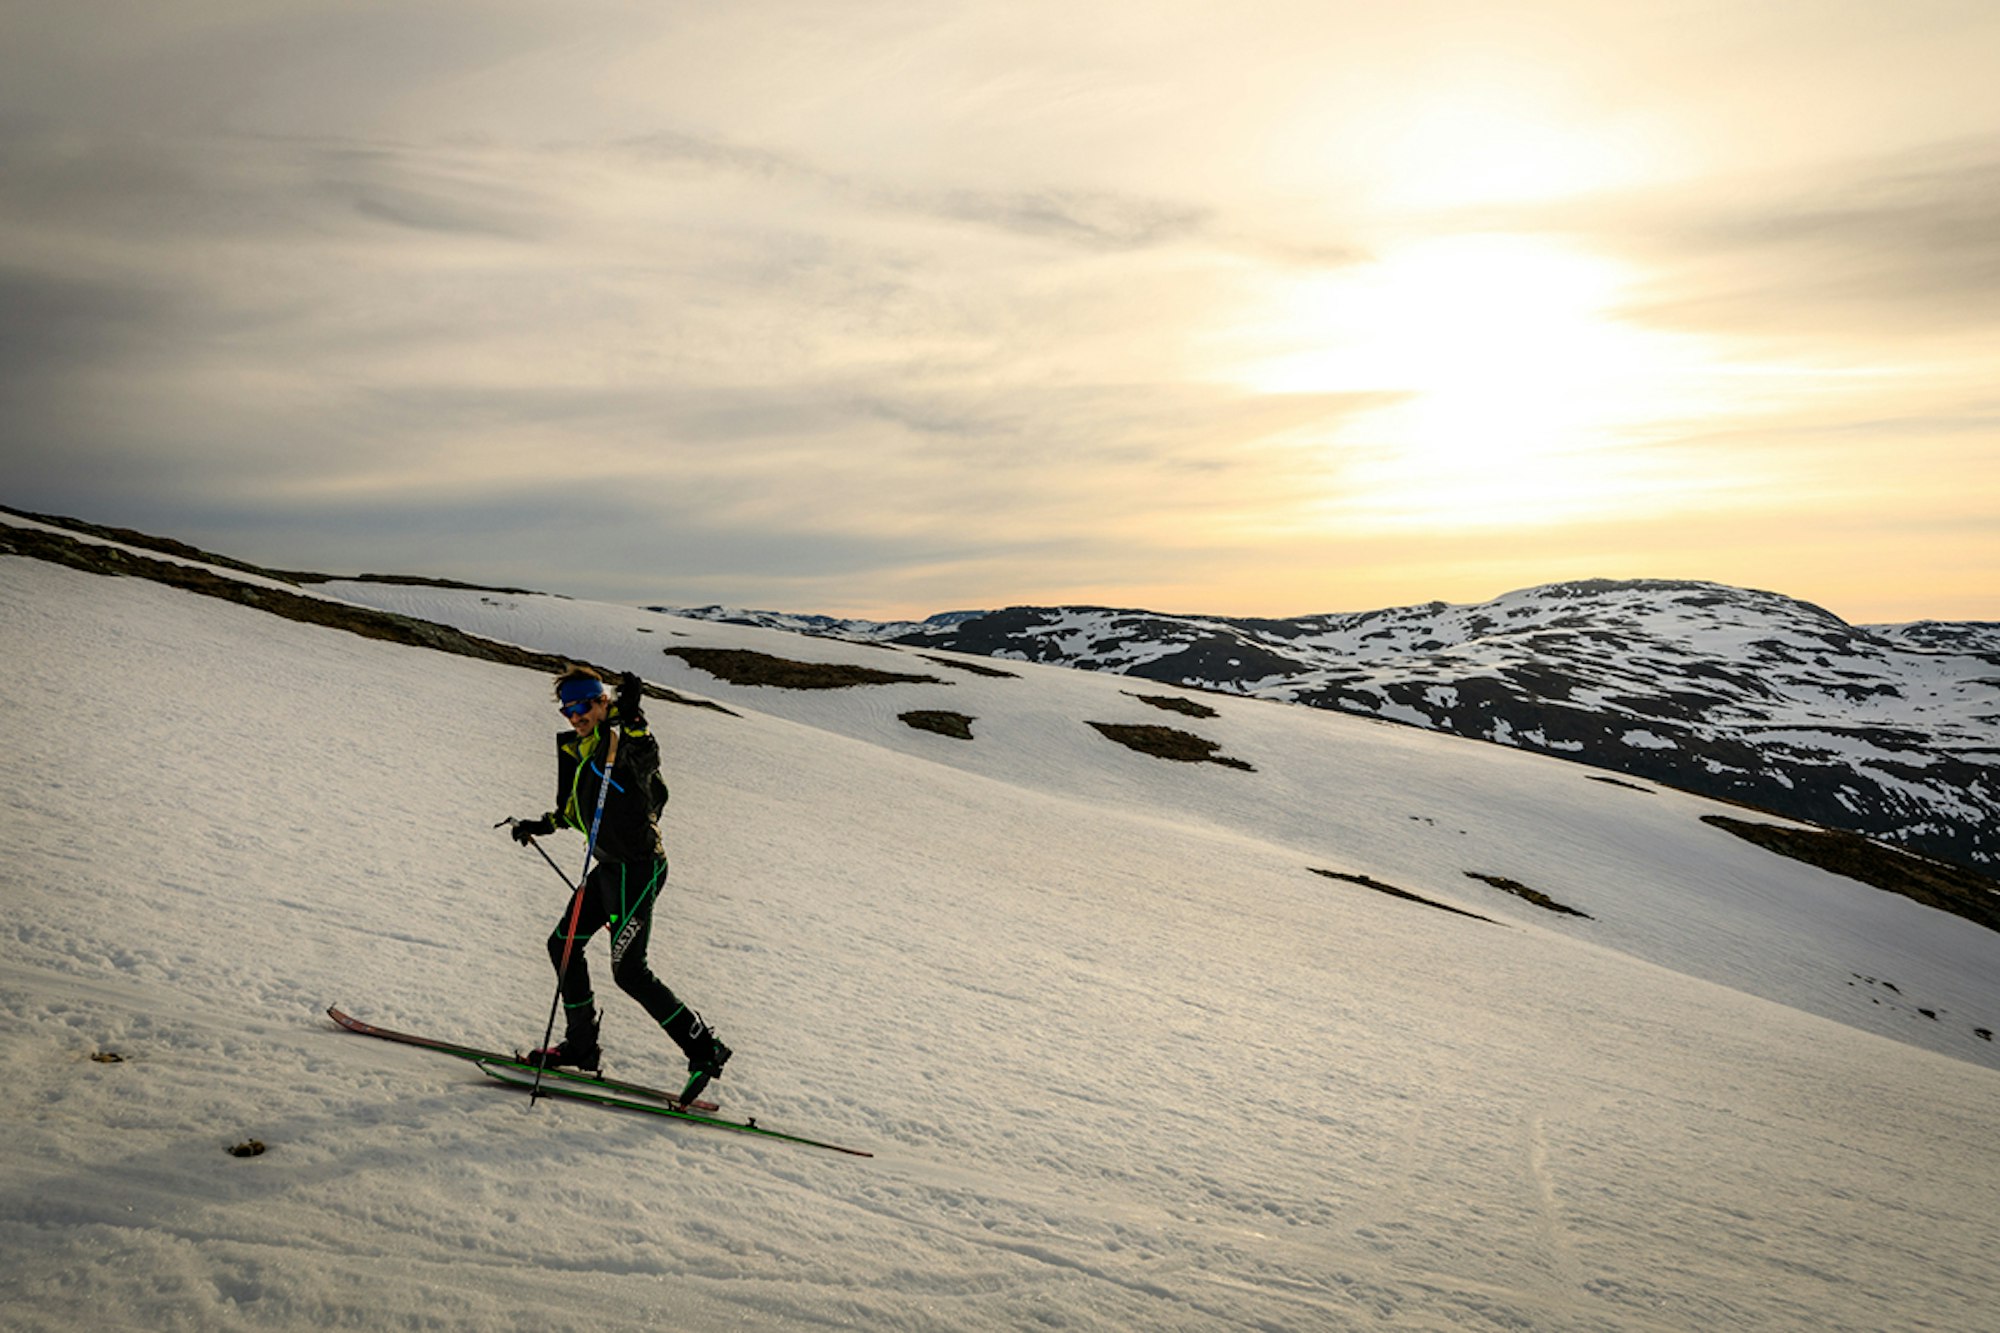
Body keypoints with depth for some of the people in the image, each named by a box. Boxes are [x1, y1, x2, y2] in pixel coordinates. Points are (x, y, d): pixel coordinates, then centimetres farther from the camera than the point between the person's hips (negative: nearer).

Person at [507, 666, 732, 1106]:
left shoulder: (621, 741, -15)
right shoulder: (581, 749, 13)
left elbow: (646, 756, -41)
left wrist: (631, 720, -54)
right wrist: (544, 824, 31)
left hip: (637, 867, -10)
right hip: (609, 867, 10)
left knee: (629, 971, -8)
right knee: (563, 944, 17)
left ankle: (704, 1049, 1)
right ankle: (581, 1044, 32)